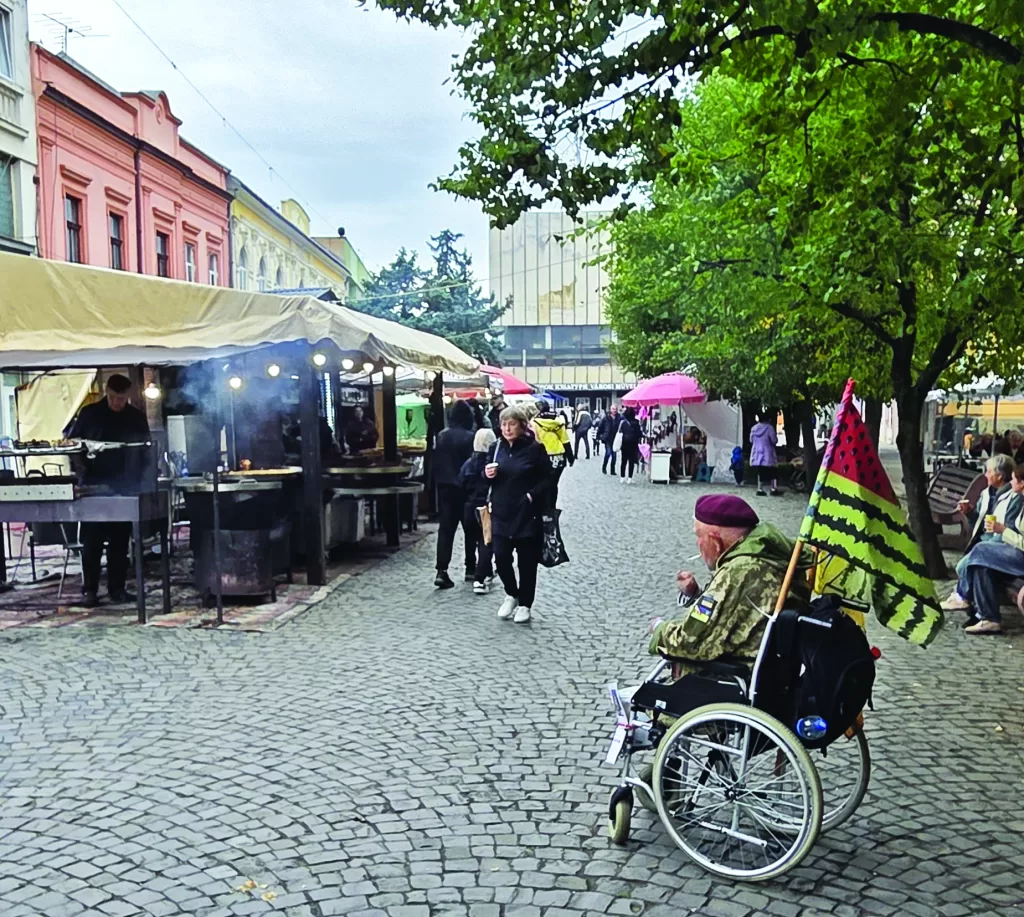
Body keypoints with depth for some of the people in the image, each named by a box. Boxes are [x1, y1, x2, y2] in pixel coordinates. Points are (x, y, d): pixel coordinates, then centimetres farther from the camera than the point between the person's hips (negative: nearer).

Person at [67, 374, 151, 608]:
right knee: (91, 541, -2)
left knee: (120, 541, 5)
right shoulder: (89, 413, 3)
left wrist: (140, 479, 0)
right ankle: (89, 590, 4)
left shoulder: (137, 417, 7)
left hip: (125, 488, 1)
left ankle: (117, 589, 11)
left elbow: (145, 452, 11)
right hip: (94, 486, -1)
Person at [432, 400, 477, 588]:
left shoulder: (441, 436, 4)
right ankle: (470, 569, 17)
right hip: (465, 488, -4)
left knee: (445, 529, 1)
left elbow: (435, 463, 10)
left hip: (445, 488, 4)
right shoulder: (470, 437, -13)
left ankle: (441, 571, -10)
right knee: (470, 529, 11)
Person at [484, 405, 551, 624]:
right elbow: (486, 479, 15)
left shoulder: (534, 448, -6)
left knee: (526, 561, 5)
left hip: (527, 514, -4)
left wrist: (532, 495, -17)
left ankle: (525, 604, 20)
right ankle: (511, 595, 27)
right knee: (501, 558, 1)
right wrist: (487, 474, -7)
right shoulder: (496, 448, 7)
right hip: (501, 513, 4)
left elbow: (547, 479, -5)